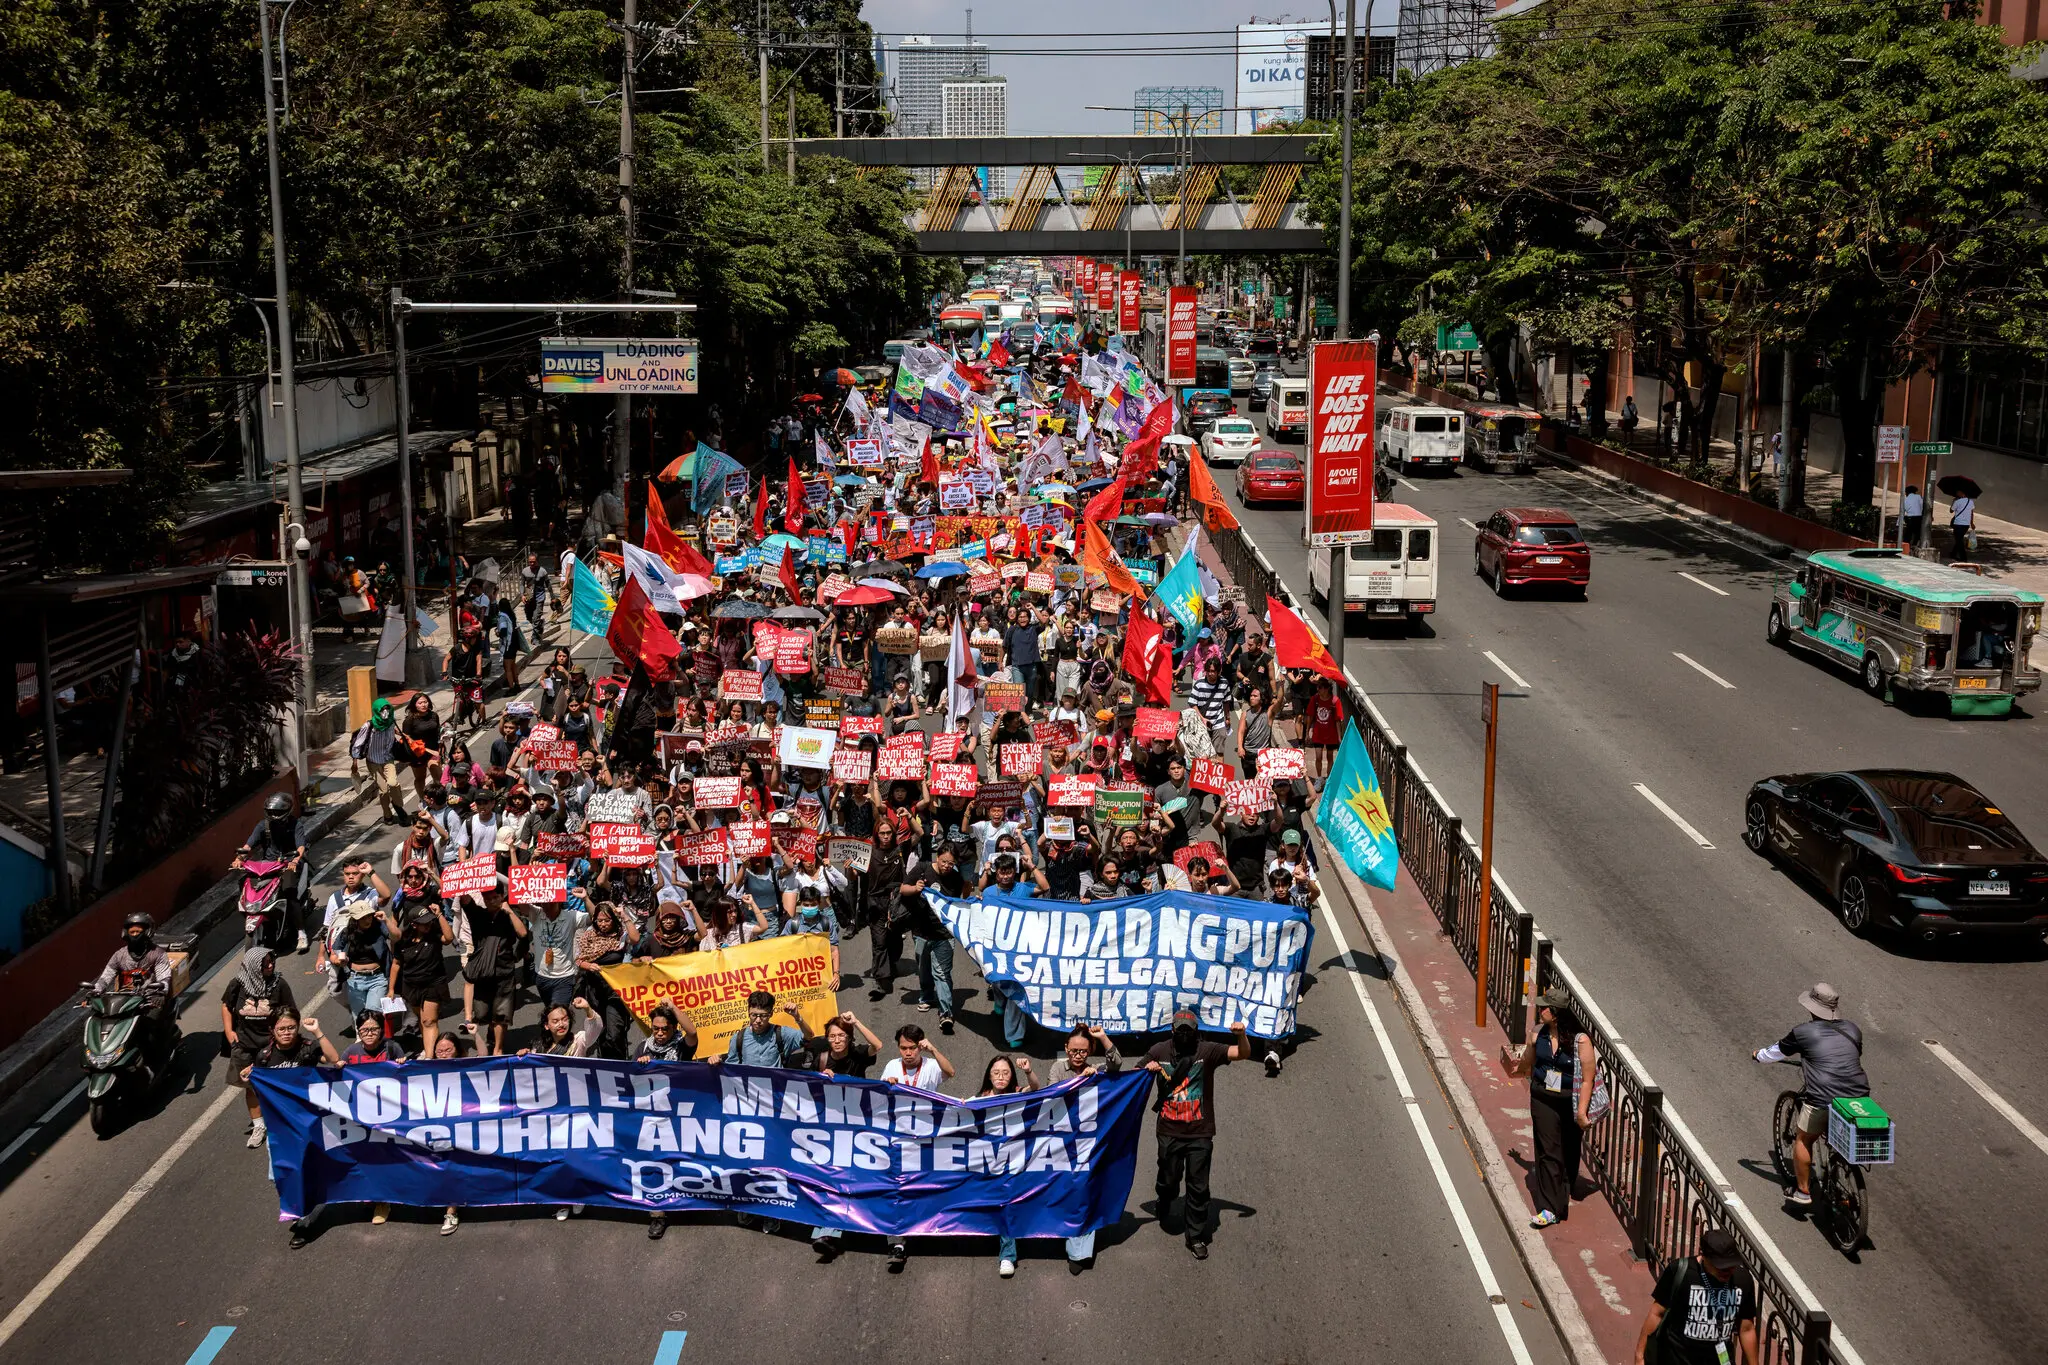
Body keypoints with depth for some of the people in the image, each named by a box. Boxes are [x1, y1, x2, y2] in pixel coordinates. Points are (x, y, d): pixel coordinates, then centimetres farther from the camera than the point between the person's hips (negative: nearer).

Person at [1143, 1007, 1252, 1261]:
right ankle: (1164, 1208, 48)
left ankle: (1196, 1237, 16)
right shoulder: (1158, 1051, -3)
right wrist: (1147, 1069, -13)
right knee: (1169, 1180, 14)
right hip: (1169, 1132, 1)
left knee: (1198, 1187, 3)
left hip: (1200, 1133, -1)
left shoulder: (1207, 1051, -9)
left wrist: (1241, 1035, -34)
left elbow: (1243, 1053, -14)